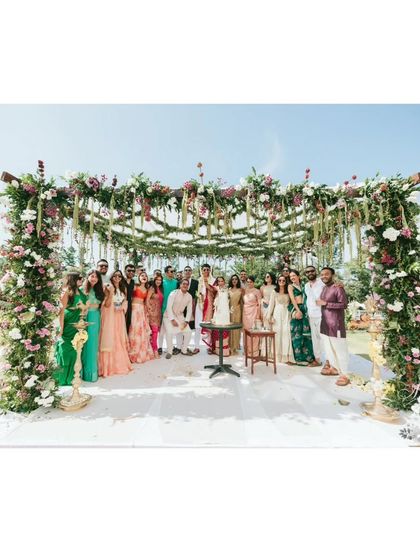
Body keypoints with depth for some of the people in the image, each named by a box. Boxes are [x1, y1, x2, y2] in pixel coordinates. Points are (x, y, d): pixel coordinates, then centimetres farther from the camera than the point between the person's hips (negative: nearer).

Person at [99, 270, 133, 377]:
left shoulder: (123, 288, 8)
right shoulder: (108, 288, -7)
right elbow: (107, 304, -14)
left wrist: (122, 307, -8)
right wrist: (111, 292, -24)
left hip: (119, 316, 5)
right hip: (109, 316, -4)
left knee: (120, 339, 11)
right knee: (109, 339, -2)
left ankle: (120, 363, 24)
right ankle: (109, 365, 11)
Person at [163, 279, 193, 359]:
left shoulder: (189, 296, -5)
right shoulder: (174, 293, -18)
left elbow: (189, 310, -1)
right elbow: (169, 307, -20)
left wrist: (186, 321, -11)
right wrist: (172, 319, -23)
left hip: (180, 316, 4)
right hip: (169, 315, -4)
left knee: (188, 331, -6)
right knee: (170, 332, -22)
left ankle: (184, 350, 14)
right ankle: (169, 351, 0)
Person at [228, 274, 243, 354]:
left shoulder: (241, 290, 4)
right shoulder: (228, 289, 5)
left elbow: (242, 301, 5)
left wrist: (242, 311, 3)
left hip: (237, 310, 0)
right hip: (229, 310, 0)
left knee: (236, 328, 4)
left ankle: (235, 346, 18)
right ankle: (230, 346, 15)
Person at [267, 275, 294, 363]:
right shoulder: (274, 292, 2)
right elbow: (271, 305, 1)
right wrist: (269, 316, -3)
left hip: (287, 315, 1)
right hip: (277, 315, -1)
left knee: (287, 334, -2)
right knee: (278, 334, 3)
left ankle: (287, 357, 4)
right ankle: (278, 355, 14)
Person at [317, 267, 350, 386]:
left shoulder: (338, 288, -13)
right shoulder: (324, 288, 12)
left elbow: (344, 304, -19)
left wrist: (325, 303, -21)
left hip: (335, 324, -8)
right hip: (325, 323, 8)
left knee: (339, 349, 0)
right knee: (328, 347, 16)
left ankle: (344, 375, 10)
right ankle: (334, 368, 31)